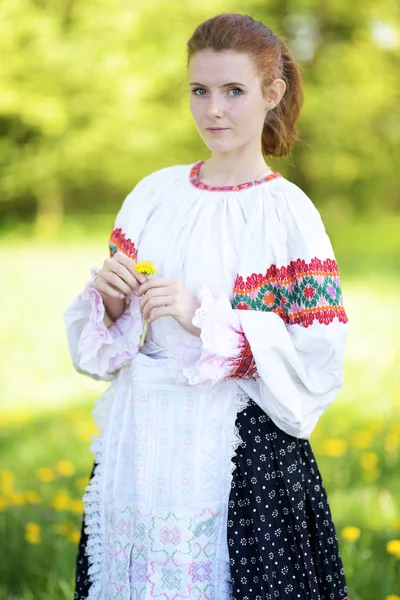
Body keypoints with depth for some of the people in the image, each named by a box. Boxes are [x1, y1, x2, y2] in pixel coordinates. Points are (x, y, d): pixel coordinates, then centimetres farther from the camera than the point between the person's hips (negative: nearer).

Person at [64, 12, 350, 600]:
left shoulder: (287, 212, -8)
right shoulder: (155, 194, 6)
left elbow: (319, 359, -13)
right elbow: (106, 343, 13)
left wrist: (205, 319, -19)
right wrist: (110, 297, -9)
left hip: (243, 451, -4)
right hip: (141, 441, 4)